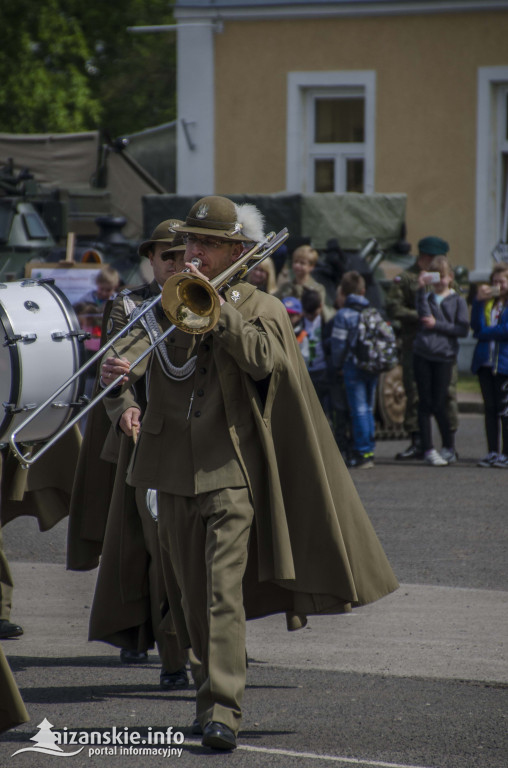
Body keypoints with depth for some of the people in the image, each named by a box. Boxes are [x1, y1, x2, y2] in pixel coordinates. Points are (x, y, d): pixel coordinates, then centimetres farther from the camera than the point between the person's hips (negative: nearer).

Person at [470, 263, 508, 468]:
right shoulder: (488, 302, 16)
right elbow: (476, 326, 3)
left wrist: (485, 333, -6)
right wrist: (479, 301, -6)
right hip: (485, 362, 5)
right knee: (490, 408, 5)